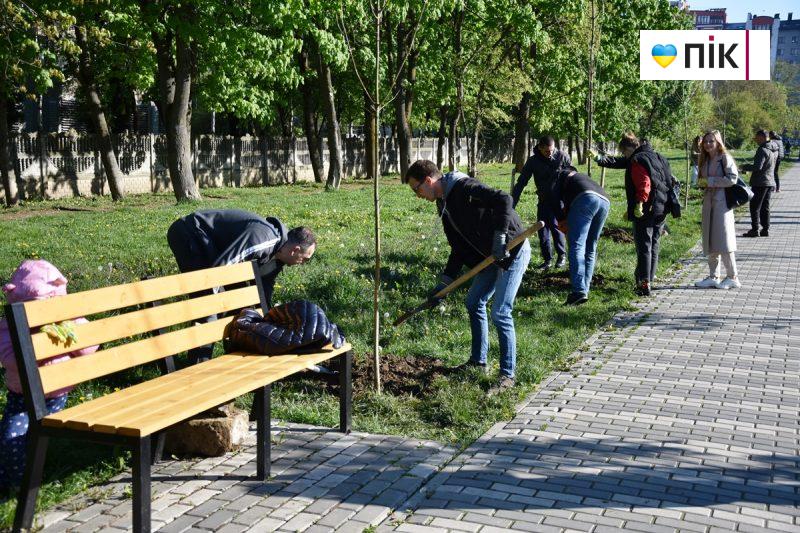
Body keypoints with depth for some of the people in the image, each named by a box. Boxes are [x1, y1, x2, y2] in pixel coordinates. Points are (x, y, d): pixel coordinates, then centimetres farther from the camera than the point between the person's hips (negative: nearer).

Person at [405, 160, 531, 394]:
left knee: (500, 313, -10)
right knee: (474, 303, 16)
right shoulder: (445, 204, 10)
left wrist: (499, 238, -34)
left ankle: (507, 375, -1)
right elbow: (459, 248, 13)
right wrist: (445, 282, 10)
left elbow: (503, 199, -32)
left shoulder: (465, 188, -19)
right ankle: (478, 361, 30)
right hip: (491, 256, 10)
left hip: (513, 251, -10)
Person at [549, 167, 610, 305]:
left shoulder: (560, 175, 27)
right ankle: (585, 290, 9)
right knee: (590, 249, 14)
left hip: (587, 199, -6)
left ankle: (579, 291, -23)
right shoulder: (582, 176, 44)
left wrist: (561, 220, 15)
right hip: (605, 201, 7)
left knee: (576, 246, -11)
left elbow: (554, 197, 10)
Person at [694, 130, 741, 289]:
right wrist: (701, 182, 2)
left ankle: (732, 277, 2)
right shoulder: (705, 160, 14)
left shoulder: (725, 158, -8)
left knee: (723, 240, -7)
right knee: (710, 242, 8)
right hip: (708, 201, 8)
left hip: (722, 202, -8)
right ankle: (713, 277, 14)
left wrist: (710, 181, -15)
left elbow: (733, 178, -17)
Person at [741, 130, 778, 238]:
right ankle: (765, 229, 14)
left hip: (760, 183, -9)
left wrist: (745, 167, -11)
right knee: (765, 207, 13)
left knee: (755, 207, -2)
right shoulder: (774, 149, 9)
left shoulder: (763, 150, -19)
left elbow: (757, 167, -25)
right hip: (770, 182, 9)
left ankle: (755, 230, -2)